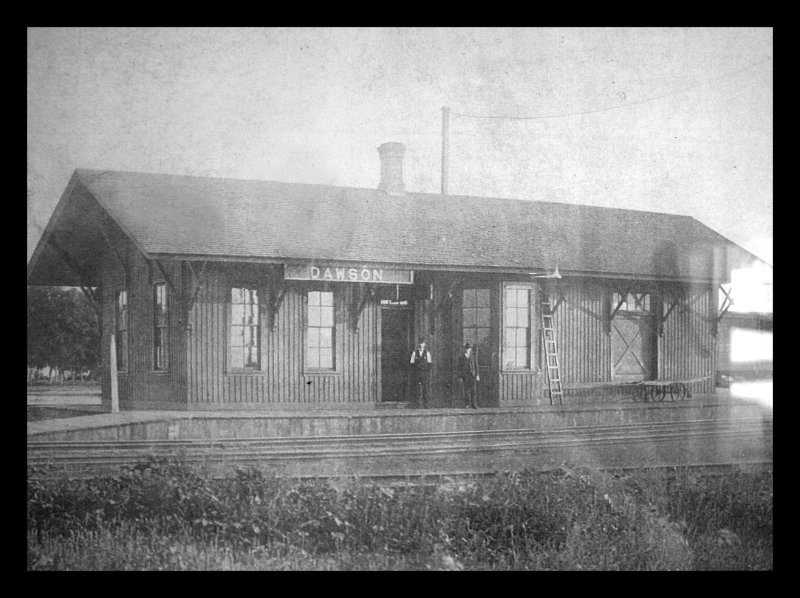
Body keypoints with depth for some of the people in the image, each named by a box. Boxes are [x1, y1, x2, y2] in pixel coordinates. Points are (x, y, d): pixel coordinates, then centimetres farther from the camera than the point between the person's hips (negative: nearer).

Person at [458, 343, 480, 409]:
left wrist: (477, 375, 1)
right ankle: (468, 404, 5)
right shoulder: (461, 357, 6)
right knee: (466, 390, -2)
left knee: (474, 390, -7)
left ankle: (474, 404, -6)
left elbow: (476, 366, 8)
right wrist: (460, 377, 2)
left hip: (472, 375, 0)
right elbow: (459, 367, 6)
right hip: (465, 375, 0)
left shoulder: (473, 356, 9)